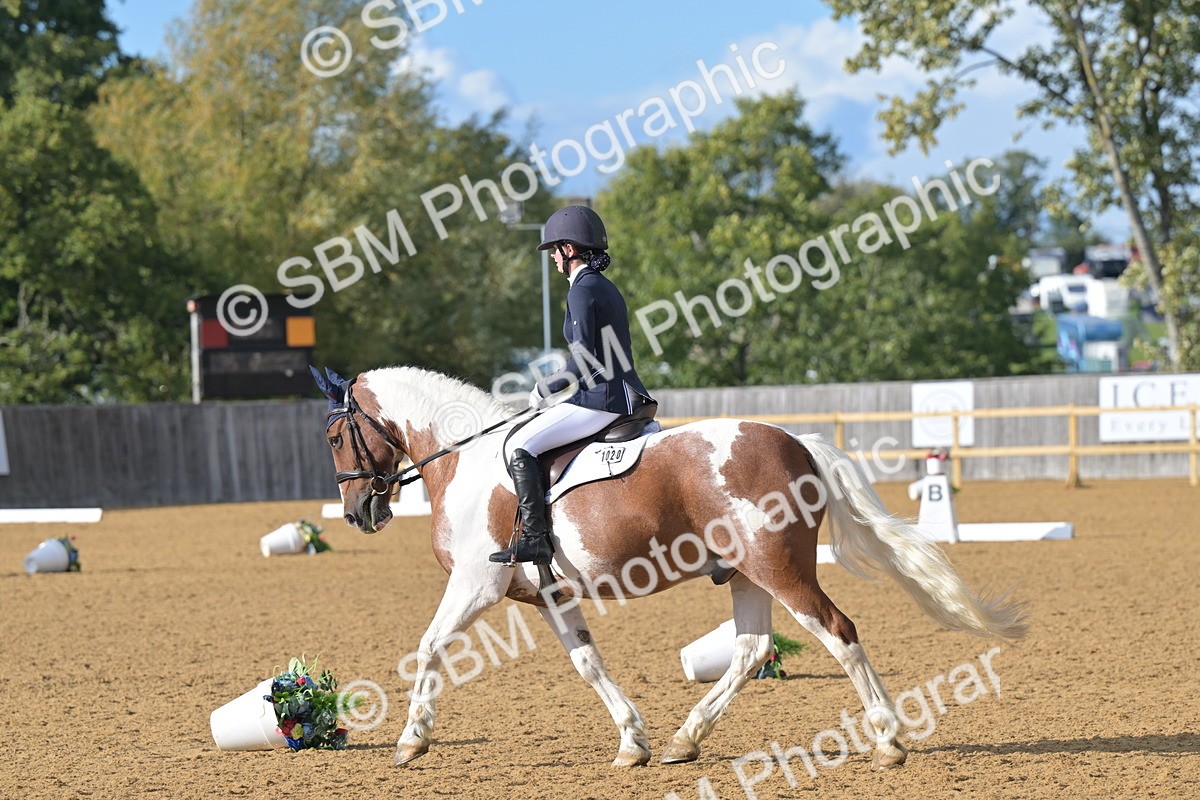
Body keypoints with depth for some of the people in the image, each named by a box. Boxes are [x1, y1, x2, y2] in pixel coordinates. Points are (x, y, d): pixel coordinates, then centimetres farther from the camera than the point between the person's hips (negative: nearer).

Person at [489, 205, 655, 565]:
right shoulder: (607, 288, 17)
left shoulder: (582, 290, -12)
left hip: (600, 400, -10)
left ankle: (535, 539, -23)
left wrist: (544, 390, -6)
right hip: (624, 397, 10)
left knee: (520, 445, -14)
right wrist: (554, 388, 19)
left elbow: (583, 361, -18)